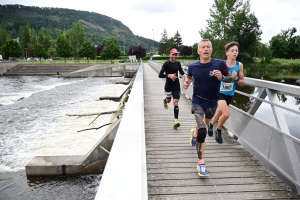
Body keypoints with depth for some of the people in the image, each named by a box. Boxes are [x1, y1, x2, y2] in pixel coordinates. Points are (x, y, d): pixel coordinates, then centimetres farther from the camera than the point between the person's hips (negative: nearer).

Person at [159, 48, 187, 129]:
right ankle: (165, 100, 60)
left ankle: (176, 121, -7)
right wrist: (169, 75, -32)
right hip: (168, 86, -2)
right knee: (168, 100, 20)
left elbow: (181, 71, 19)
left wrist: (184, 74, -2)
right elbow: (160, 75, -18)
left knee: (176, 103, -5)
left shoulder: (178, 63, 3)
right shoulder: (166, 63, -12)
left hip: (176, 86, 2)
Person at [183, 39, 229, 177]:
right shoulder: (193, 66, -8)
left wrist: (221, 77, -24)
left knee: (204, 124, 27)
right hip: (198, 101, -1)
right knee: (202, 131, -15)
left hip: (212, 102, 2)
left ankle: (195, 134, 63)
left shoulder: (219, 64, -15)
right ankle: (201, 163, -6)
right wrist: (186, 82, -8)